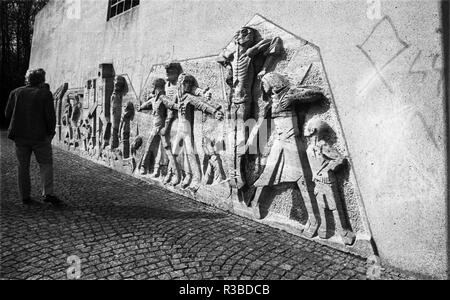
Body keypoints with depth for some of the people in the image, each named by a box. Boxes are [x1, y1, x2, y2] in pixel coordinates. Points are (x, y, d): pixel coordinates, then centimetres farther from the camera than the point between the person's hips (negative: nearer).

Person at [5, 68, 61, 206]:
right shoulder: (45, 94, -6)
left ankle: (25, 197, 12)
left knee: (23, 166, 10)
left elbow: (7, 113, 5)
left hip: (20, 135, 4)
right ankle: (47, 193, -5)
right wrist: (51, 132, 3)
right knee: (46, 164, 5)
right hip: (40, 136, -3)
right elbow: (50, 116, -10)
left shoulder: (16, 92, 5)